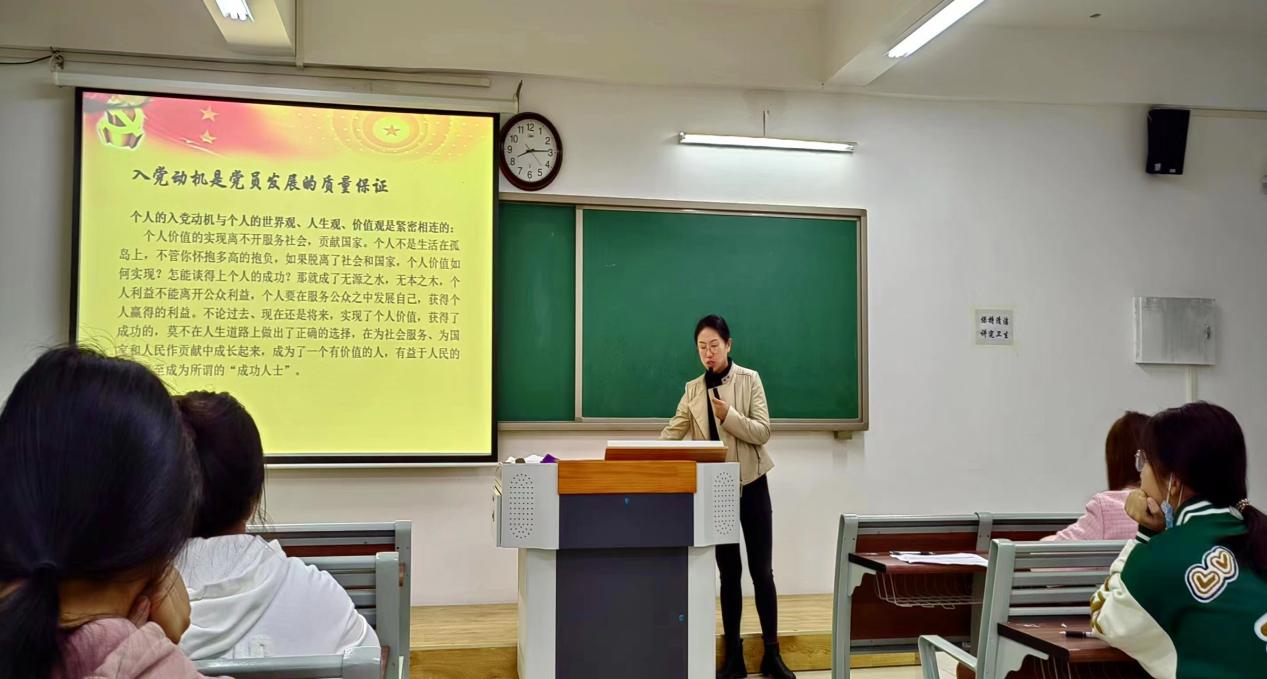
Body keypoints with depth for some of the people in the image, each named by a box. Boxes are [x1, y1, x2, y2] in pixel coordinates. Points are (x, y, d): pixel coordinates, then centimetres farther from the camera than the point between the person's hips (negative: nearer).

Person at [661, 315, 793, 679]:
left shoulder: (749, 379, -3)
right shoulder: (693, 390, 5)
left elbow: (763, 432, -10)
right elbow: (672, 432, -1)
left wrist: (729, 415, -24)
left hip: (751, 485, -2)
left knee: (761, 570, 2)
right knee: (728, 572, 7)